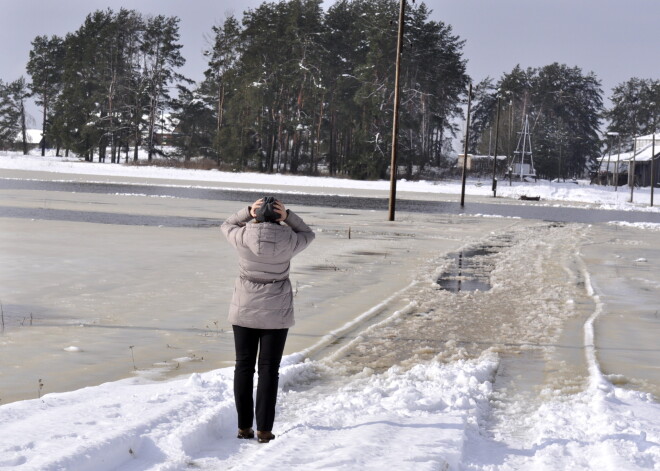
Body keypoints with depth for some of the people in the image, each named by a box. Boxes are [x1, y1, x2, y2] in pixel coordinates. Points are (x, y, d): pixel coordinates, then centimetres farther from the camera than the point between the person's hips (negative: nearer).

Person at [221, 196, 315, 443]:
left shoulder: (242, 237, -10)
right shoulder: (288, 241, -11)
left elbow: (227, 226, 13)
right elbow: (308, 235, 12)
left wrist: (248, 211, -2)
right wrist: (288, 216, -4)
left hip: (244, 311, 1)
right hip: (276, 312, -1)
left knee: (244, 367, 10)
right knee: (269, 369, 4)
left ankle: (244, 427, 14)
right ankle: (264, 430, 3)